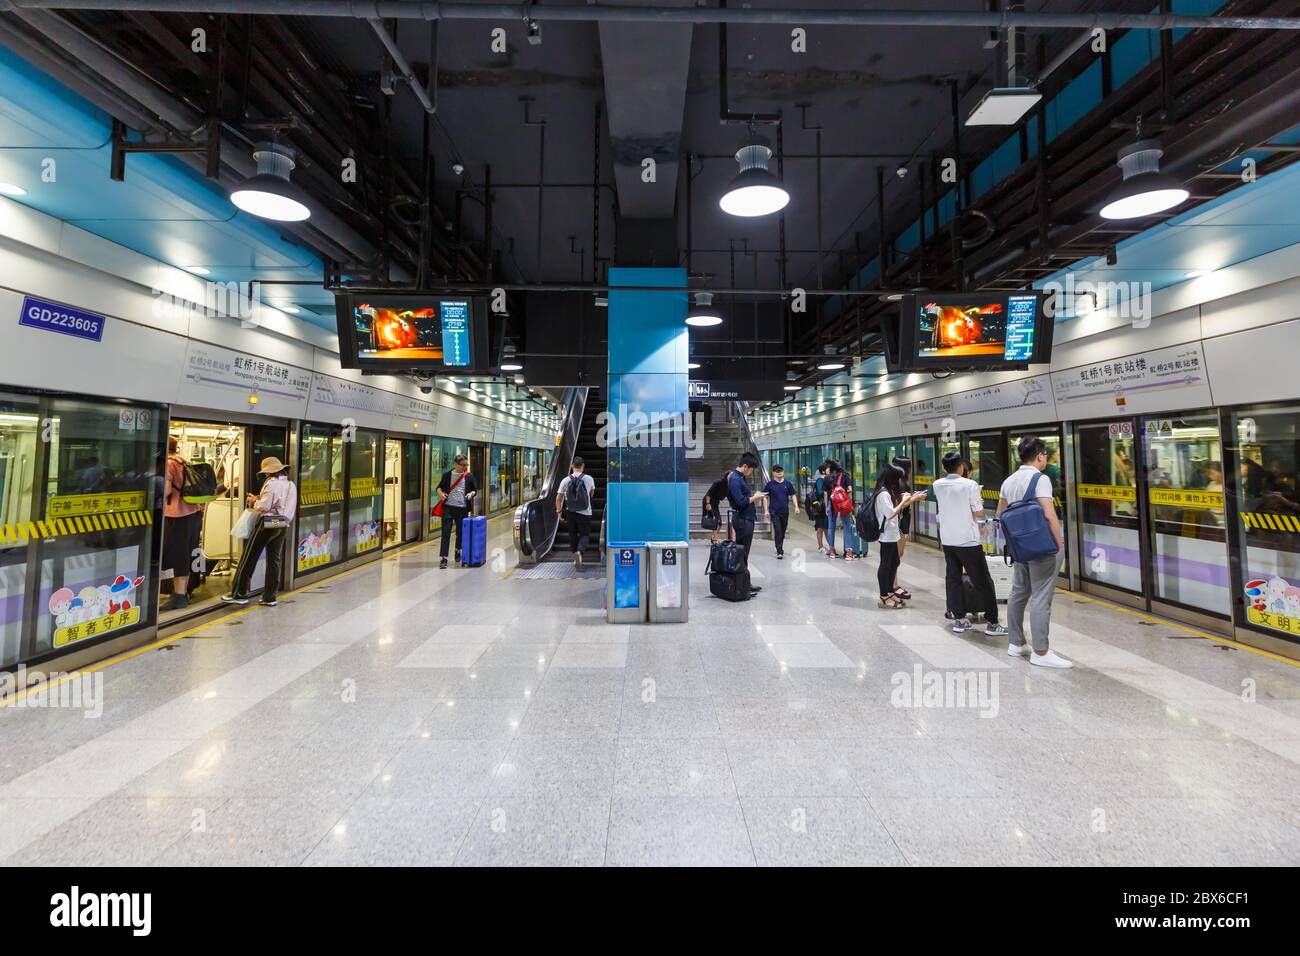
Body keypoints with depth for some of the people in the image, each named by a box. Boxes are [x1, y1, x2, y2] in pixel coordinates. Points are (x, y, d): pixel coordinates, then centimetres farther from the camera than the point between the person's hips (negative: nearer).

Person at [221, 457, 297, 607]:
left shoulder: (272, 483, -13)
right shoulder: (291, 485, 12)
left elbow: (264, 506, -16)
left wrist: (255, 501, 3)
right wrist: (260, 499, 13)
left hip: (268, 523, -7)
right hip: (284, 526, 7)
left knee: (249, 558, 4)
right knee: (275, 560, 8)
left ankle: (239, 594, 11)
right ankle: (270, 597, 10)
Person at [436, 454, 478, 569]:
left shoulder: (469, 476, 5)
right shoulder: (447, 475, 3)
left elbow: (475, 489, 13)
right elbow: (439, 487, 13)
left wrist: (471, 494, -9)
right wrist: (440, 493, -9)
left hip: (462, 508, 1)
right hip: (448, 507, -1)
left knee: (460, 532, 13)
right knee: (446, 533, -6)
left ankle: (458, 551, 37)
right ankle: (443, 558, -6)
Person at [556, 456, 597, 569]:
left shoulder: (566, 480, -5)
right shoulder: (589, 479, -4)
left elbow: (558, 499, -3)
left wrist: (559, 511, 11)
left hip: (570, 512, 2)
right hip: (585, 513, -2)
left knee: (572, 534, 16)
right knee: (584, 534, 7)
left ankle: (576, 559, 24)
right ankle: (579, 551, -20)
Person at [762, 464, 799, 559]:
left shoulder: (787, 484, 6)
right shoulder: (770, 484, -1)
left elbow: (793, 496, 11)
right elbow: (765, 498, 1)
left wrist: (796, 507, -1)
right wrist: (766, 510, -6)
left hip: (785, 512, 3)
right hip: (774, 512, -3)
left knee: (783, 531, 13)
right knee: (777, 531, -11)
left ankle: (780, 548, 31)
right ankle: (779, 552, -11)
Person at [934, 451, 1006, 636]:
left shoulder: (937, 485, 2)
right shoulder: (970, 485, -12)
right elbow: (979, 513, -8)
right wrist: (979, 502, 10)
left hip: (947, 540, 5)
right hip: (968, 540, -4)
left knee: (953, 578, 11)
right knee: (982, 581, 4)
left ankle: (959, 620, 13)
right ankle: (992, 622, 7)